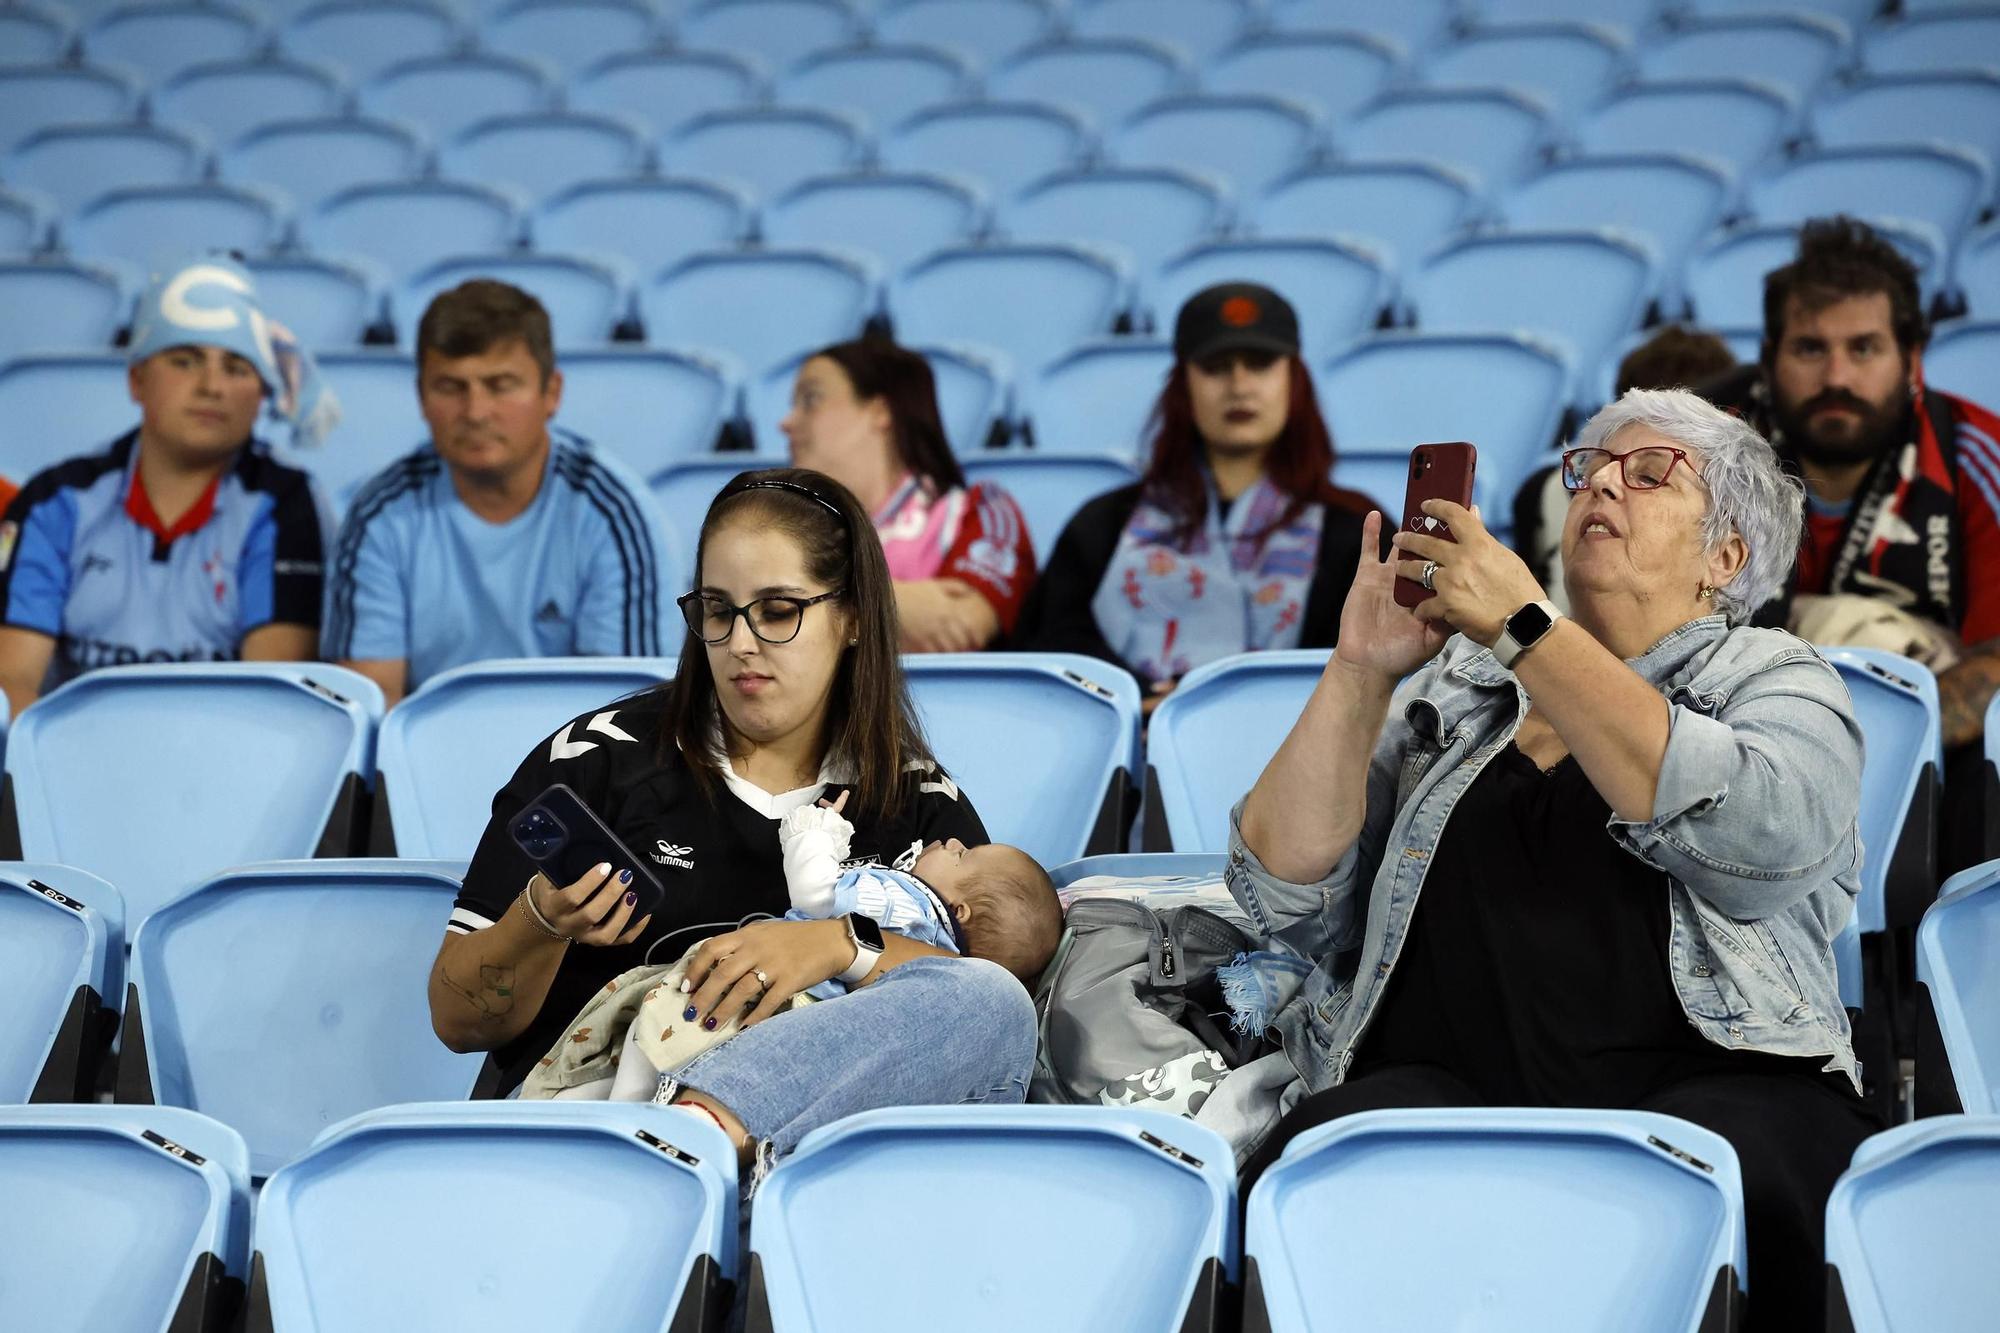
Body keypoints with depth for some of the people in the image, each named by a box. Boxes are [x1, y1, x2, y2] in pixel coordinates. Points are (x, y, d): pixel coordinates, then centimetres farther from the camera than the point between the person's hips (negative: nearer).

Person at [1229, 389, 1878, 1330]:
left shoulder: (1777, 680, 16)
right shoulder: (1450, 687, 23)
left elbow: (1755, 832, -10)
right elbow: (1286, 894, 12)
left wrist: (1523, 624, -8)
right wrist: (1358, 672, 2)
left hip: (1707, 1078, -1)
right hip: (1443, 1082, 2)